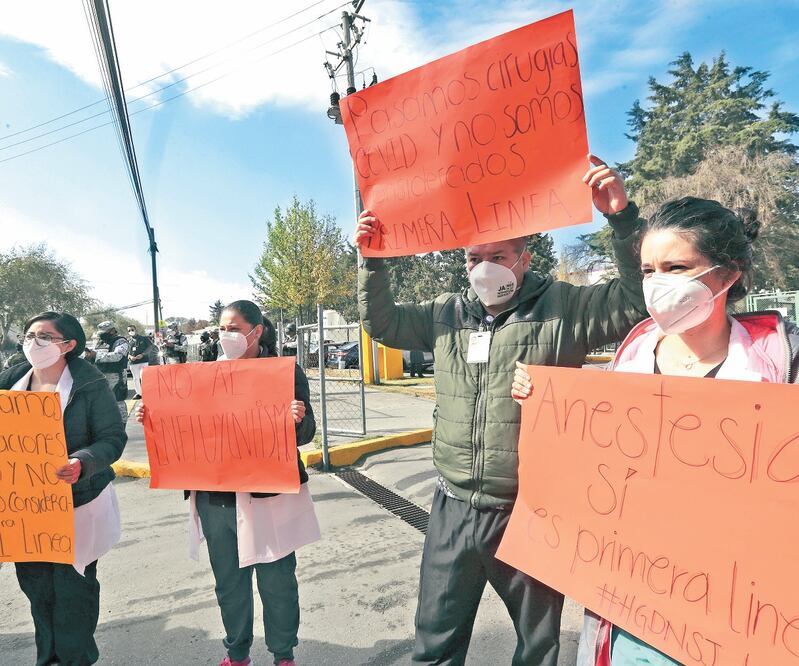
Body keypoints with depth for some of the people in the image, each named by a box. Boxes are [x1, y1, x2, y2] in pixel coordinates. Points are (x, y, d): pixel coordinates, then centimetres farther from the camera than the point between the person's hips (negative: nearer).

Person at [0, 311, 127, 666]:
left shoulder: (90, 385, -12)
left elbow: (113, 438, -15)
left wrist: (82, 463, -32)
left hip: (77, 503, -4)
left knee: (73, 588, 6)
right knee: (35, 584, 16)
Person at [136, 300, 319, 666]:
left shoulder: (286, 371, -6)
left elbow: (305, 434, -9)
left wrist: (299, 419, -31)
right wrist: (151, 416, -5)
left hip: (269, 494, -3)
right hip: (216, 495, 4)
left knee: (277, 581, 9)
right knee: (229, 581, 18)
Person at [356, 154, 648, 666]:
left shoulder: (563, 307, -7)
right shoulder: (448, 313, 4)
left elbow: (640, 302, -13)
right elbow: (382, 323, 9)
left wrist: (623, 219, -23)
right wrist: (372, 259, -3)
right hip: (454, 509, 3)